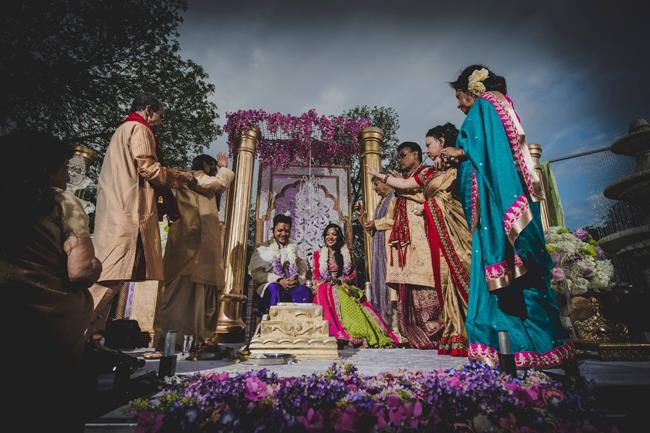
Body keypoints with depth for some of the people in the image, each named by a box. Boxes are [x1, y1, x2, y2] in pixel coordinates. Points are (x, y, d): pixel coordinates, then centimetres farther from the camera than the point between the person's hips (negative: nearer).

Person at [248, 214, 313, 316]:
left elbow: (303, 270, 11)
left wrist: (297, 279, -13)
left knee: (306, 290, -29)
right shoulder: (263, 248, 10)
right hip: (269, 286, -2)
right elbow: (256, 273, -2)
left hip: (293, 286, 3)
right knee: (275, 289, -37)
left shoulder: (293, 248, 20)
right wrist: (279, 281, -15)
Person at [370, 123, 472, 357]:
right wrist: (378, 174, 29)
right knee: (445, 278, 2)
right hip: (436, 230, 7)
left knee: (459, 274, -10)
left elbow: (443, 197, -6)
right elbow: (403, 184, 25)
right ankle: (455, 335, 5)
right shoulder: (429, 172, 22)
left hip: (452, 227, -6)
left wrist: (425, 208, 5)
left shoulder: (455, 166, 1)